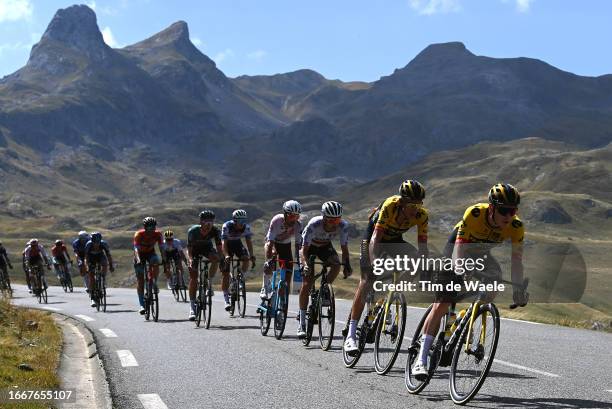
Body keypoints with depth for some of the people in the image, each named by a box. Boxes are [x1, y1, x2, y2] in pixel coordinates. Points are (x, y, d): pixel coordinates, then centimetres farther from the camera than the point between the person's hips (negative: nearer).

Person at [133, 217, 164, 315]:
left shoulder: (158, 234, -22)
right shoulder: (138, 234, -29)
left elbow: (161, 248, -27)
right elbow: (136, 248, -39)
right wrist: (138, 260, -55)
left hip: (150, 253, 2)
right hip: (140, 254, -2)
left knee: (156, 262, -34)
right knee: (140, 280, -7)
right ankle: (142, 305, -3)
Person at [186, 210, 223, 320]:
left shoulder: (215, 231, -28)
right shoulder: (193, 231, -32)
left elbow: (219, 247, -23)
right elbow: (189, 248, -29)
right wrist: (190, 259, -47)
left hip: (207, 247, 2)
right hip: (195, 249, -2)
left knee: (216, 259, -33)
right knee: (193, 277, -10)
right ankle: (192, 307, -4)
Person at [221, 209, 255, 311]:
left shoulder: (246, 227, -22)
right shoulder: (226, 226, -31)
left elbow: (248, 241, -24)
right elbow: (223, 242, -36)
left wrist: (251, 255, -39)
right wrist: (226, 255, -51)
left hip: (237, 243, 3)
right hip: (227, 244, -3)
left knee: (246, 259, -29)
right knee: (226, 273, -7)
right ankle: (226, 300, -2)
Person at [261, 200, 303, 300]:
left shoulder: (298, 224, -26)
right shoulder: (277, 220, -33)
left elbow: (298, 243, -26)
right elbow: (270, 241, -35)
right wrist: (269, 259, -44)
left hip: (286, 245, 2)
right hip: (273, 242, -2)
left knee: (288, 271, -9)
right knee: (269, 265, -28)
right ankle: (265, 287, -8)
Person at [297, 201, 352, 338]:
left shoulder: (343, 226, -29)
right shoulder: (314, 224, -37)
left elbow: (344, 248, -24)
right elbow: (304, 249, -33)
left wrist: (347, 265, -41)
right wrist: (306, 264, -50)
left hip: (325, 246, 3)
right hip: (309, 246, -3)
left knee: (336, 265, -30)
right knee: (307, 283, -14)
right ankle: (302, 323, -7)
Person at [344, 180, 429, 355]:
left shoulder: (422, 215, -24)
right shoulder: (390, 205, -35)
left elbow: (422, 247, -22)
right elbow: (375, 238, -40)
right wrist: (374, 265, -52)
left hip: (395, 241, 5)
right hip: (373, 237, -4)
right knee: (366, 282, -15)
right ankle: (351, 335, -15)